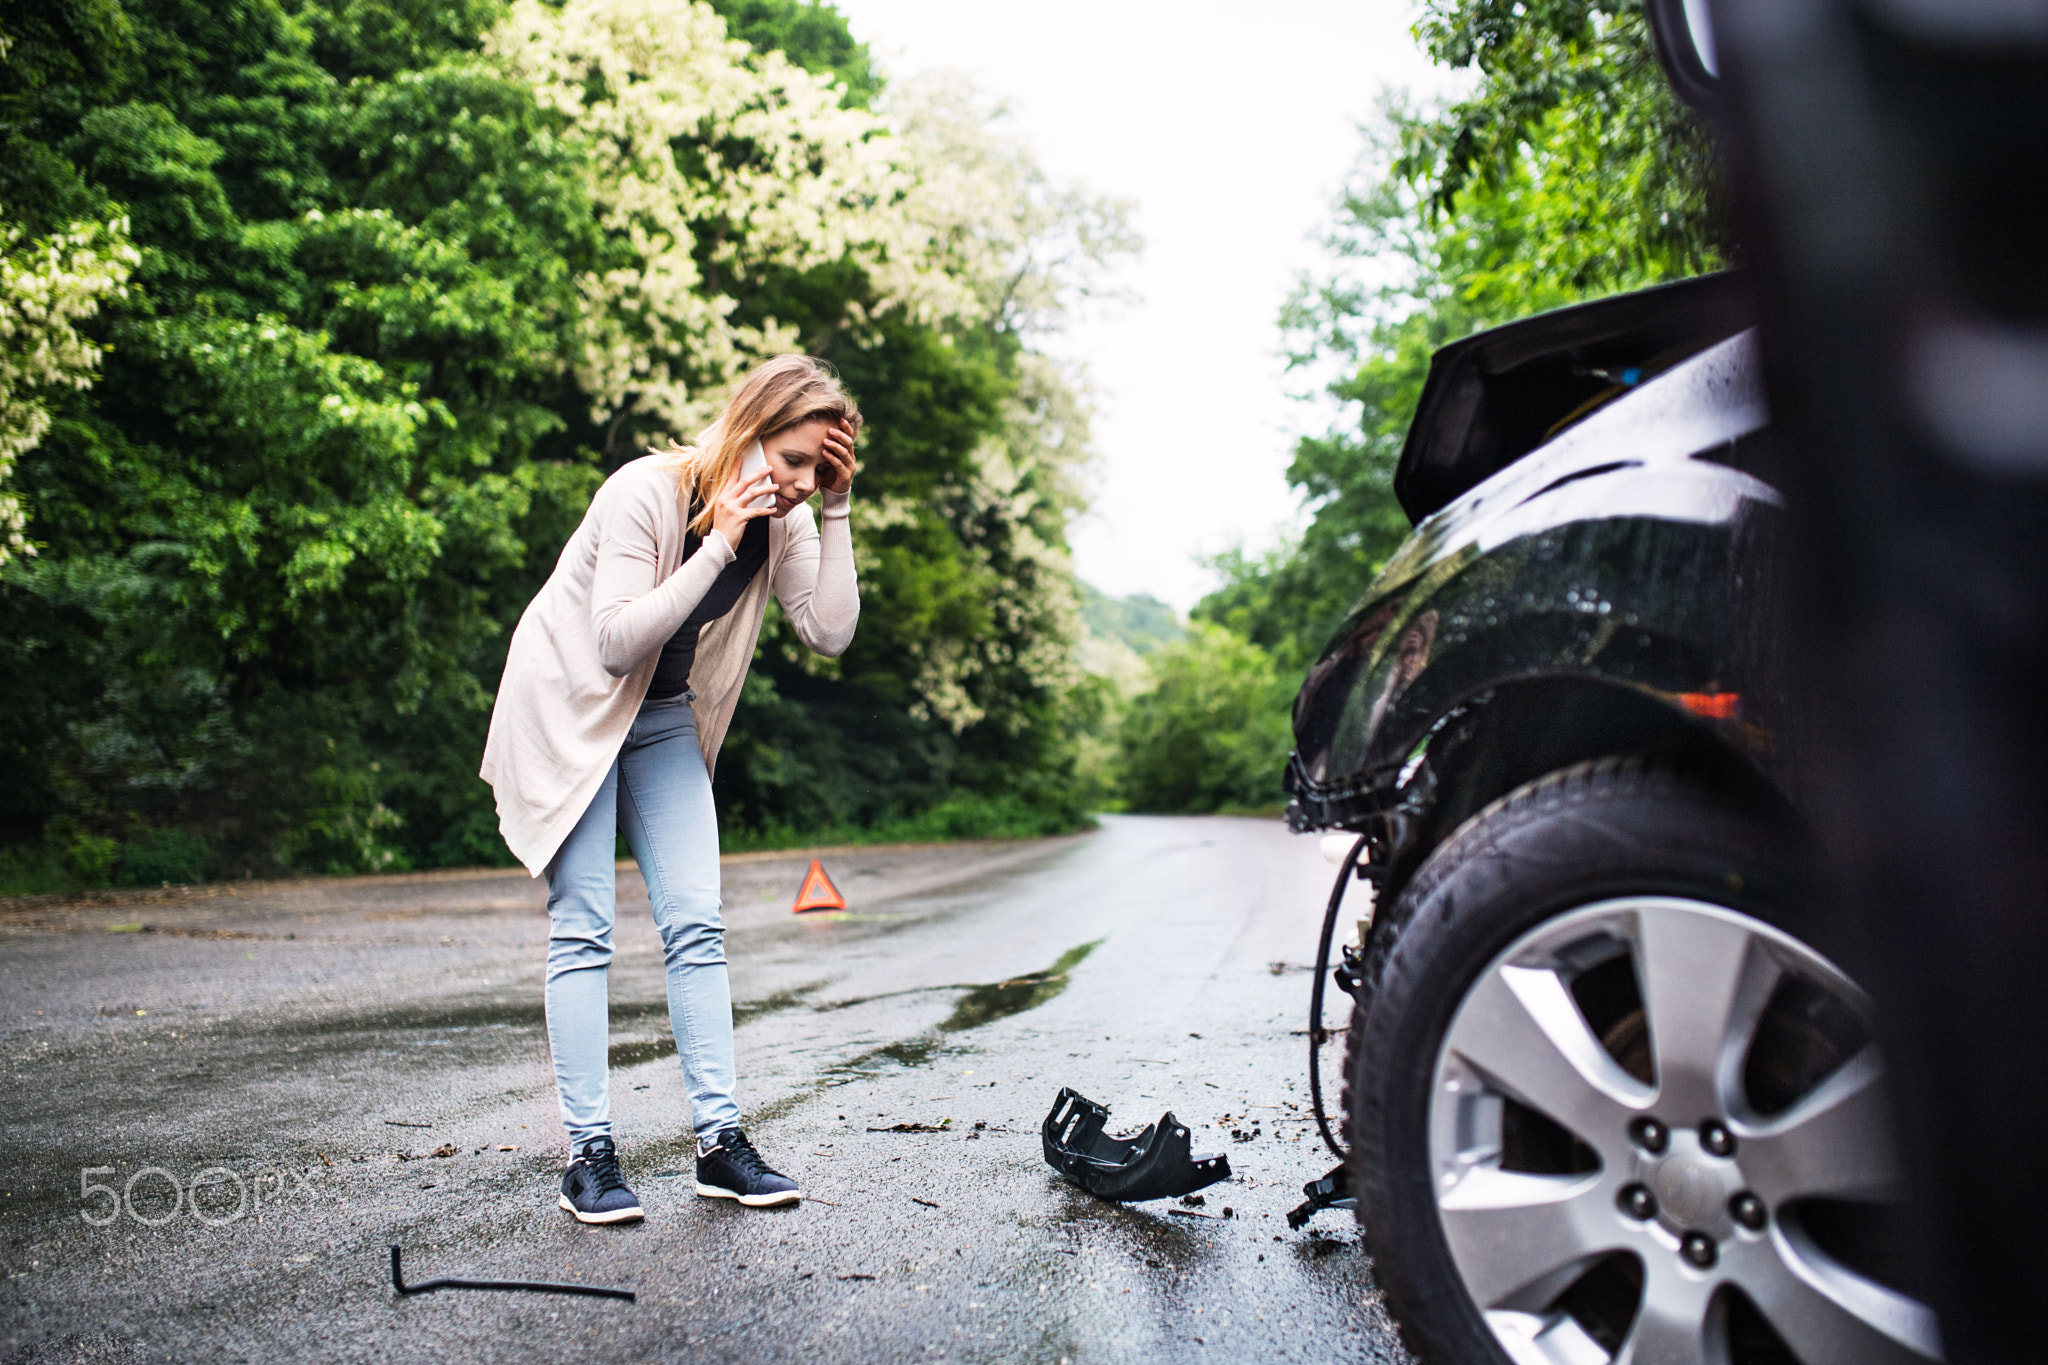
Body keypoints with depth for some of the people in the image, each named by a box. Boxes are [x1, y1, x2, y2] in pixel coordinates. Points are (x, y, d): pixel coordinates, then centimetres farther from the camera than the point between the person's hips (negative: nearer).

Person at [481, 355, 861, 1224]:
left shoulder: (785, 521, -7)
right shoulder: (646, 492, -24)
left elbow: (830, 632, -18)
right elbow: (618, 642, -30)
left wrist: (835, 513, -22)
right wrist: (720, 544, -33)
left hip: (666, 722, 5)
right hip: (569, 710, -5)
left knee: (695, 925, -2)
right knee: (582, 930, -7)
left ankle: (719, 1139, 2)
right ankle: (588, 1152, -1)